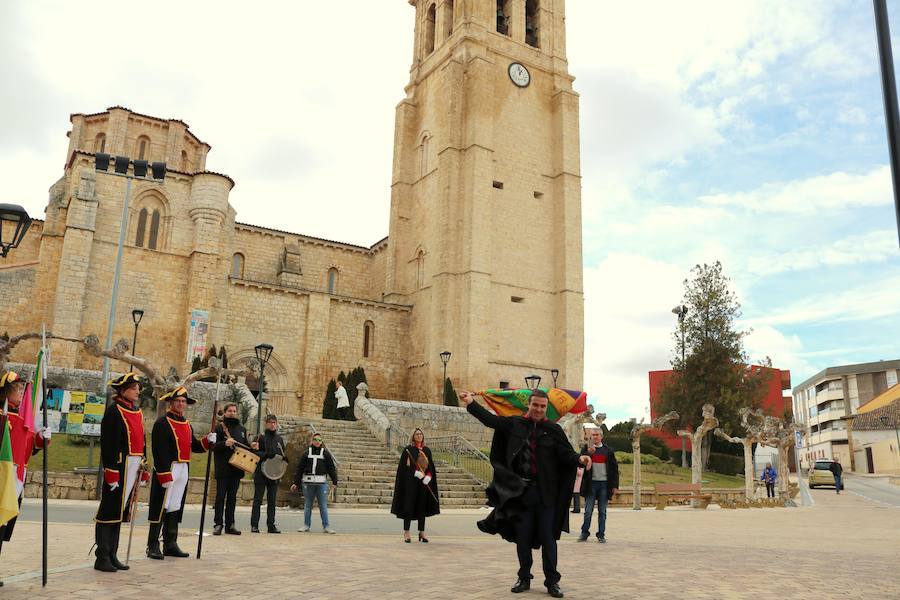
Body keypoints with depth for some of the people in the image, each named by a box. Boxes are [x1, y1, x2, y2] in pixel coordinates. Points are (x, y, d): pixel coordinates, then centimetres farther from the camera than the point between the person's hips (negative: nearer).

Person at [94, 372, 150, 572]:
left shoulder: (137, 411, 15)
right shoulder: (114, 410, -10)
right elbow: (107, 443, -15)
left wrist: (143, 468, 17)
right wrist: (111, 471, -19)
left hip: (134, 466, 8)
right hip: (119, 464, -8)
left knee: (120, 511, 13)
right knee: (109, 510, -2)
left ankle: (112, 555, 20)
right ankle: (102, 558, 5)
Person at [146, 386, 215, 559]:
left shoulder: (187, 424, 16)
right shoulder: (162, 423, -9)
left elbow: (194, 446, 20)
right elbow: (159, 452, -16)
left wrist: (208, 441, 0)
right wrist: (165, 476, -21)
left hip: (183, 472, 7)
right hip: (166, 470, -7)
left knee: (175, 508, 12)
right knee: (160, 508, -4)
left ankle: (170, 544, 20)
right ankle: (153, 546, 4)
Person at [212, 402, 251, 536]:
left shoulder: (242, 429, 14)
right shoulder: (219, 428, -2)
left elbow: (245, 446, 21)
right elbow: (213, 447, -10)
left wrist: (252, 447, 1)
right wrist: (225, 443, -26)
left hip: (237, 468, 5)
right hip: (222, 468, -5)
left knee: (232, 497, 9)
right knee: (220, 496, -2)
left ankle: (230, 525, 14)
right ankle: (218, 524, 2)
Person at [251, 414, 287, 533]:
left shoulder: (279, 439, 13)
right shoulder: (261, 437, -2)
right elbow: (255, 453, -9)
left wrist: (284, 458, -2)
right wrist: (266, 455, -24)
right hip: (261, 473, -4)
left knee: (272, 501, 7)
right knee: (258, 500, 1)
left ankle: (271, 525, 10)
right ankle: (254, 525, 6)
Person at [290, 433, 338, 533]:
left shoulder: (326, 453, 6)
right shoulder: (306, 453, 7)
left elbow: (331, 468, 6)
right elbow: (300, 469, 9)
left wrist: (335, 482, 1)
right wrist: (296, 483, 7)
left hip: (322, 483, -1)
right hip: (308, 483, 1)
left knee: (323, 505, 0)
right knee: (307, 505, 9)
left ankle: (326, 526, 5)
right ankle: (306, 525, 20)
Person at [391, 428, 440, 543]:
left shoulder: (427, 450, 11)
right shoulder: (408, 449, -2)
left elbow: (431, 466, 10)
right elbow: (403, 466, -6)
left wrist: (428, 476, -9)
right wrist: (415, 473, -17)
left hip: (424, 482, 4)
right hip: (410, 482, -4)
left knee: (422, 506, 6)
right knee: (409, 505, -4)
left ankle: (422, 532, 13)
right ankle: (406, 532, 3)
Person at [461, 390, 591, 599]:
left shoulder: (553, 430, -2)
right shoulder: (514, 424, 2)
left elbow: (566, 454, -7)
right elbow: (491, 419, 7)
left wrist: (579, 459, -27)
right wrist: (472, 403, 6)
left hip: (545, 493, -2)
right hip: (520, 490, 2)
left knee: (547, 537, 3)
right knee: (522, 538, 10)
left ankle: (552, 581, 14)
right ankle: (524, 579, 24)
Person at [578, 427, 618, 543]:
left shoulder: (608, 450, 8)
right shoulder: (586, 448, 5)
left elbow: (615, 468, 9)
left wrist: (615, 486, 3)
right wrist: (589, 453, -20)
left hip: (604, 484, 1)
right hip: (591, 483, -1)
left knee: (602, 512, 6)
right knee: (588, 511, 0)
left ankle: (601, 535, 13)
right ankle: (584, 533, 10)